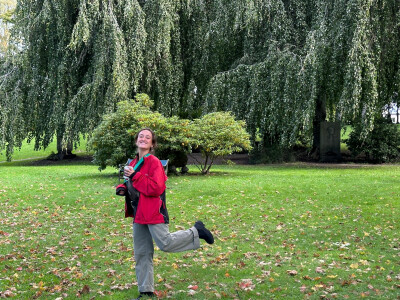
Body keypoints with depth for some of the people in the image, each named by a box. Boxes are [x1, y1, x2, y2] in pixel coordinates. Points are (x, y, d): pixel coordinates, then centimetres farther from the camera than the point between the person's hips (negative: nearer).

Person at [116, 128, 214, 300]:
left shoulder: (154, 162, -12)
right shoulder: (133, 163, 12)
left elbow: (156, 188, -23)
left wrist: (134, 176, -22)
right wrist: (122, 188, 2)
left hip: (153, 213, -7)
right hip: (139, 214, 8)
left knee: (165, 244, -13)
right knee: (141, 253, 10)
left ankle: (196, 232, 11)